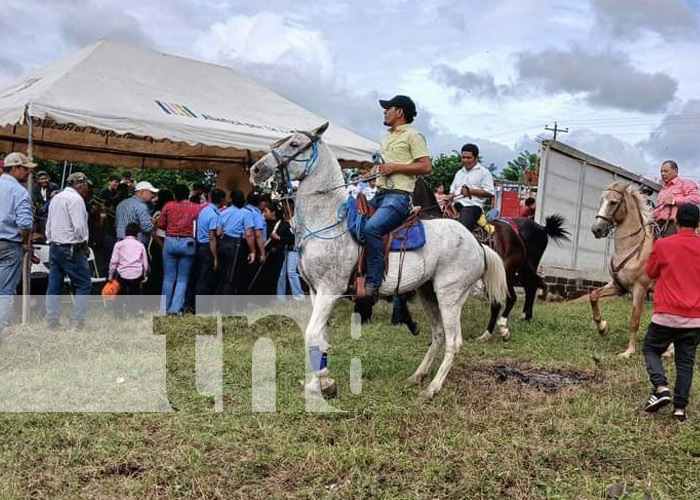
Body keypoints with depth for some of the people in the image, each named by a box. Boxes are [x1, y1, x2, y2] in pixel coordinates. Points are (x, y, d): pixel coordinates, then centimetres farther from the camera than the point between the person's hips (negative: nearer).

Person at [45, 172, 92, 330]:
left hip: (54, 247, 9)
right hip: (71, 249, -9)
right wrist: (84, 244, -5)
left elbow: (49, 224, 19)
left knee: (54, 286, 8)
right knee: (83, 284, -2)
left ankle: (52, 321, 9)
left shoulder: (56, 198, 17)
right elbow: (79, 226, -18)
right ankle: (78, 321, -6)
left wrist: (51, 241, 21)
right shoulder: (75, 198, -11)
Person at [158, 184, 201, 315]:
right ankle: (176, 308, 2)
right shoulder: (196, 208, -2)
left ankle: (164, 308, 15)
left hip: (170, 242, 1)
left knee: (168, 278, 10)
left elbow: (161, 224, 3)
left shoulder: (168, 206, -1)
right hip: (187, 244, -1)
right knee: (183, 279, 8)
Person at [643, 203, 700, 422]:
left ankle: (661, 388, -7)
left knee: (651, 349, 15)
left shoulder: (662, 244, -5)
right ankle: (680, 407, 6)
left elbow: (651, 272, 10)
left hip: (667, 314, -2)